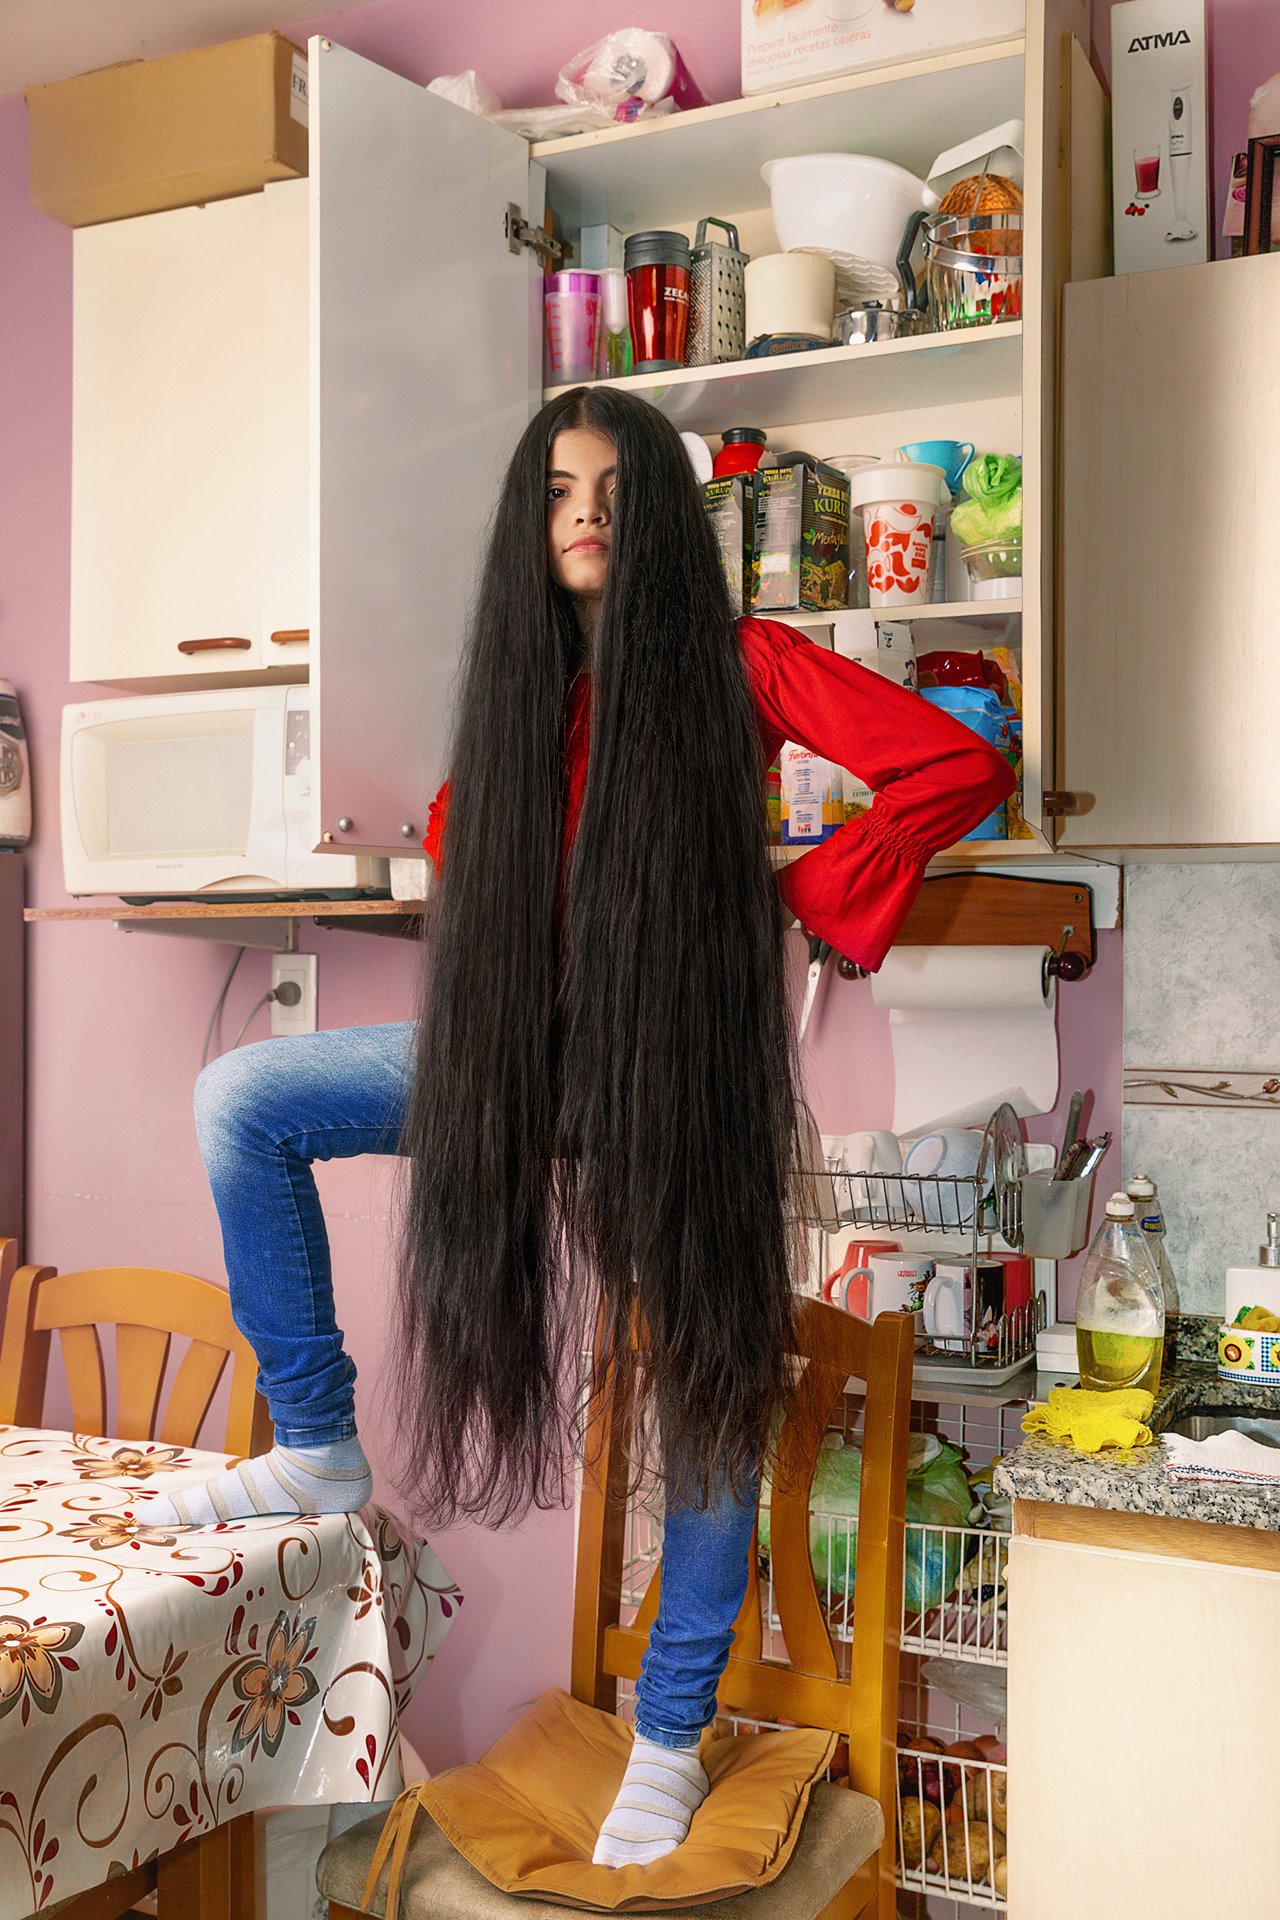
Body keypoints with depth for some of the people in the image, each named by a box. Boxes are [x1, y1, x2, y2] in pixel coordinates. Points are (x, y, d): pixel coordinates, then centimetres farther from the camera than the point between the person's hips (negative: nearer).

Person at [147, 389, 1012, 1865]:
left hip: (686, 1068, -5)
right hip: (529, 1052, 5)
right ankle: (318, 1446, 8)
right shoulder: (520, 688, 6)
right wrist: (485, 979, 7)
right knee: (241, 1100, -2)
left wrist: (799, 890, -13)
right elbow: (458, 832, 24)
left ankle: (670, 1742, 21)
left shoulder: (738, 666, -8)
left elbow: (961, 767, -14)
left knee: (710, 1391, 1)